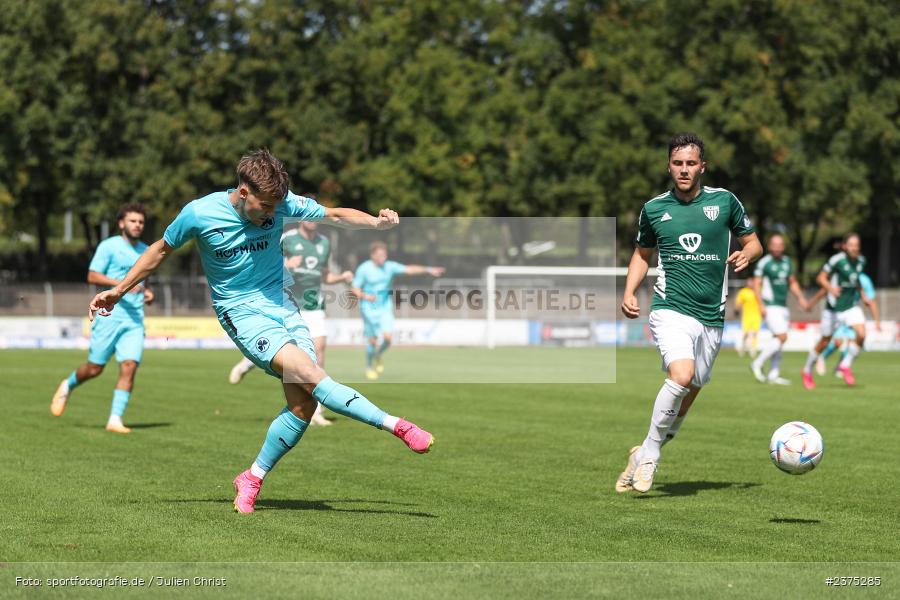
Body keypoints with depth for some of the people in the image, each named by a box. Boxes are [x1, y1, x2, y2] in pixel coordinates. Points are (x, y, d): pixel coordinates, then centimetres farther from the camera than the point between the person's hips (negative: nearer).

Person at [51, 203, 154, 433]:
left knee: (129, 367, -11)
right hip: (110, 316, -4)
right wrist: (120, 283, -22)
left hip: (135, 319, 4)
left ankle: (115, 419, -9)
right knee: (94, 368, 2)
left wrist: (147, 292, 10)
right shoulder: (109, 246, -3)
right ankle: (67, 386, 34)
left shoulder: (145, 251, 16)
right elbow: (92, 276, -10)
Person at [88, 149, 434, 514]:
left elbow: (335, 215, 4)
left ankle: (252, 479, 11)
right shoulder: (199, 214, -12)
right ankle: (397, 426, -24)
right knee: (311, 375, -25)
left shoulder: (280, 203, -5)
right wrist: (118, 291, 11)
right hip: (242, 314, -4)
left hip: (282, 304, 5)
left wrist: (377, 223, -15)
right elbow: (161, 250, 5)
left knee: (304, 404, -8)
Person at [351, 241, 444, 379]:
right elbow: (355, 289, -8)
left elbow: (409, 269, -14)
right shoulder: (363, 269, -12)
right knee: (372, 341, -1)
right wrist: (365, 296, -28)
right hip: (369, 309, -3)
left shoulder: (389, 266, -5)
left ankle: (378, 357, 20)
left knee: (388, 337, -12)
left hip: (385, 307, 3)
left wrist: (428, 269, -26)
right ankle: (369, 367, 24)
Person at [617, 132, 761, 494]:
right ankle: (649, 455, -13)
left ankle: (643, 456, 26)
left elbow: (753, 243, 14)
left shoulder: (724, 201, 4)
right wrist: (629, 291, 6)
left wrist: (746, 255, -9)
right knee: (681, 375, -27)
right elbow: (642, 253, 21)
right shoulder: (654, 209, 6)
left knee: (689, 393, 7)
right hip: (670, 310, -2)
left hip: (711, 317, 2)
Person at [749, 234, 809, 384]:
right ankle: (758, 364, -5)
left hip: (783, 306, 7)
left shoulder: (786, 262, 12)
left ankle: (773, 374, 11)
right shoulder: (764, 263, -9)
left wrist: (800, 297, 10)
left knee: (777, 339, 7)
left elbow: (792, 282, 23)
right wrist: (761, 305, -17)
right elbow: (756, 284, -10)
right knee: (782, 337, -16)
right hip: (771, 306, -7)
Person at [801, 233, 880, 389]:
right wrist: (830, 288, -29)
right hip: (833, 307, -4)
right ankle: (807, 371, 29)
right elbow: (821, 278, -11)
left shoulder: (861, 261, 2)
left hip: (851, 306, 4)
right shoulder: (837, 260, -16)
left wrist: (863, 296, 18)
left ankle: (846, 365, 4)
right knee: (825, 341, 6)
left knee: (861, 334, -18)